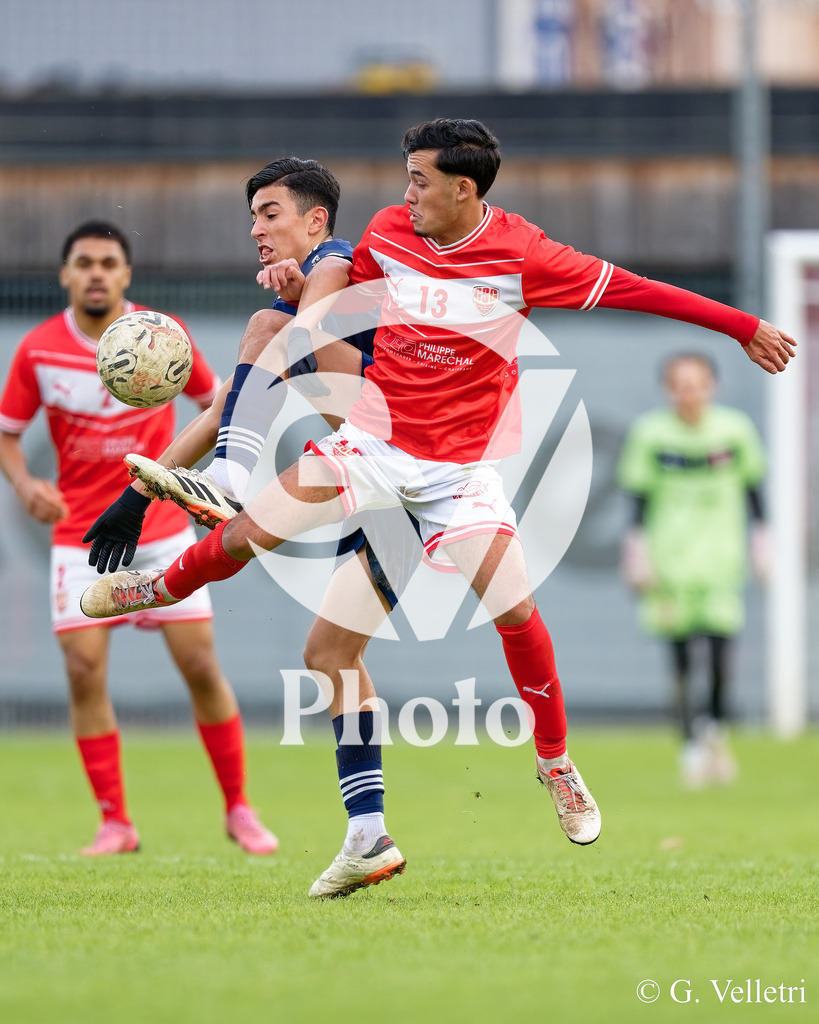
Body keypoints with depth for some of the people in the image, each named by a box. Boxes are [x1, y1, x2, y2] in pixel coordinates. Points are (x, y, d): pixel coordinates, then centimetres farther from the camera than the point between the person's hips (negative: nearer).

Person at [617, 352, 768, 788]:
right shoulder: (650, 434, -3)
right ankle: (691, 743, 11)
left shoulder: (735, 430, 0)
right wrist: (637, 550, -2)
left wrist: (760, 539, 10)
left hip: (721, 556, 0)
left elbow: (752, 487, 11)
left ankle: (716, 730, 13)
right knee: (681, 658, -2)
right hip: (670, 556, 0)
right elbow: (640, 496, 3)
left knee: (720, 646, -11)